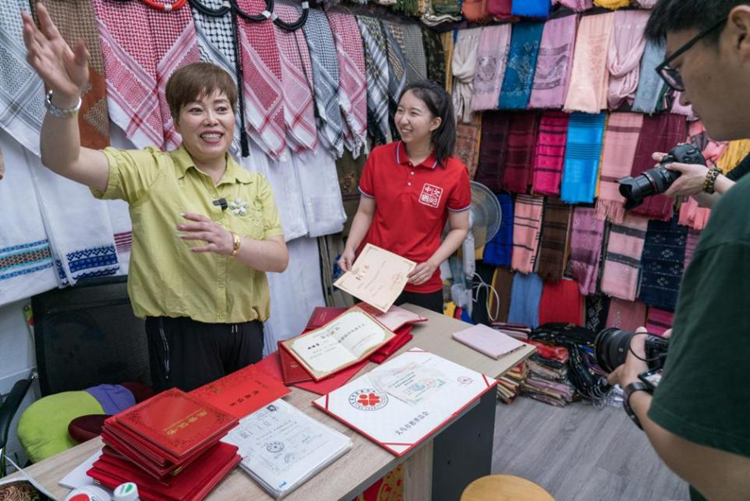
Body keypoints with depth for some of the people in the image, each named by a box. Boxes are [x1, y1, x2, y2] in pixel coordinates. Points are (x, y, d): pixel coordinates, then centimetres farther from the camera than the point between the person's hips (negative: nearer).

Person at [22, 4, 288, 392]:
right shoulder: (150, 170, -4)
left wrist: (232, 243, -21)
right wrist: (64, 98, -37)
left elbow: (280, 258, -2)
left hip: (245, 331, 4)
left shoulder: (255, 185, 5)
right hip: (182, 333, -3)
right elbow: (63, 161, -18)